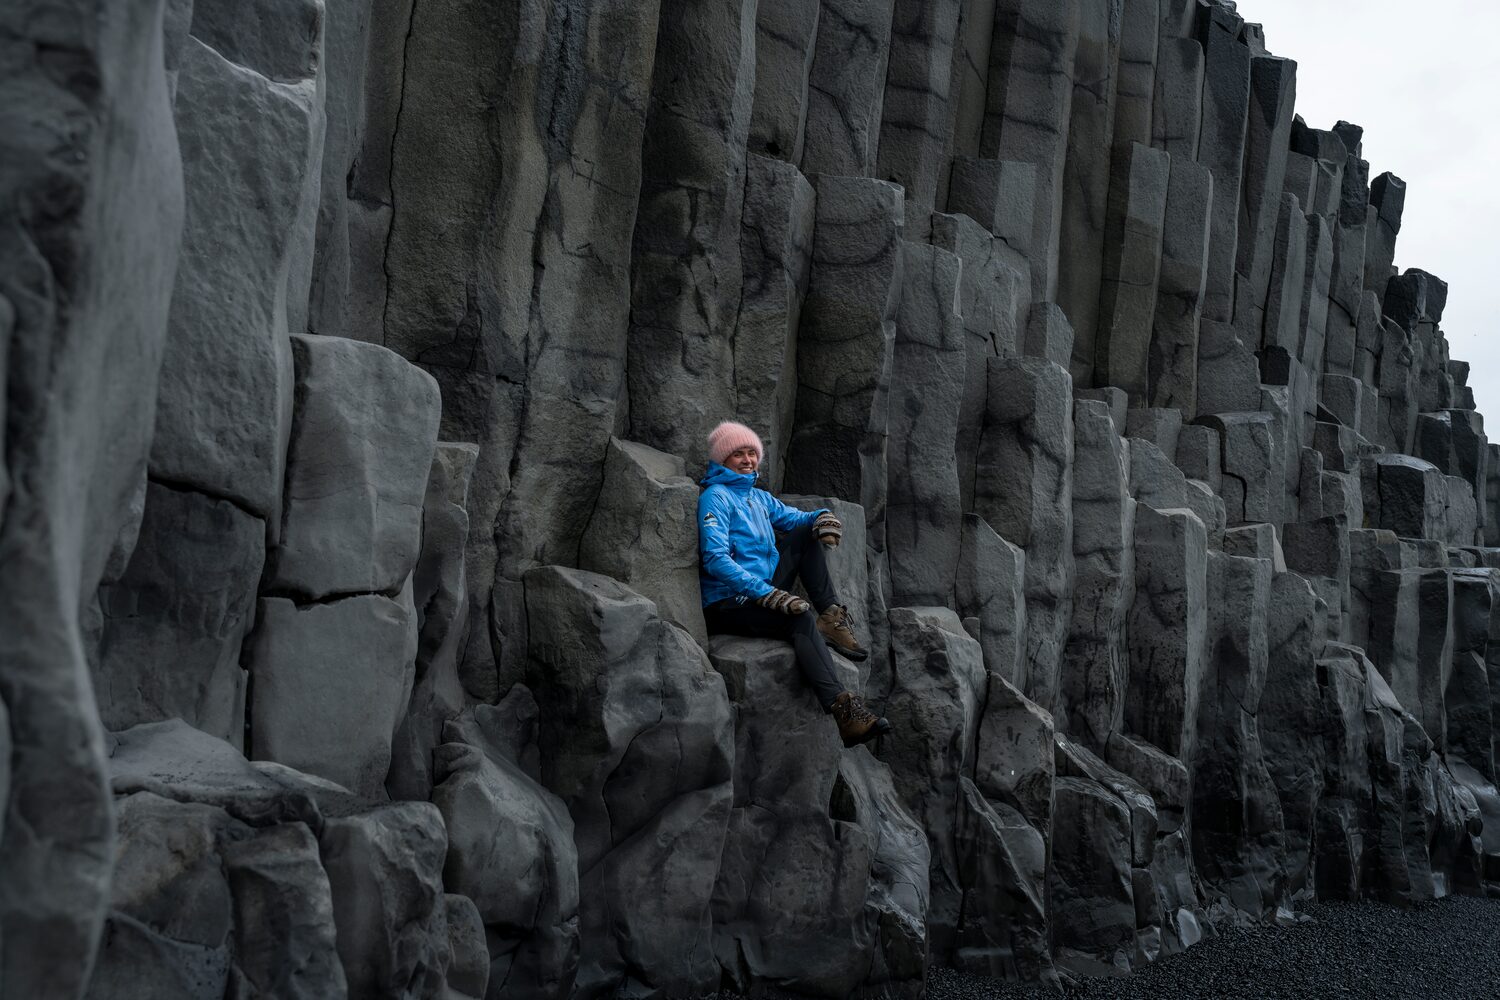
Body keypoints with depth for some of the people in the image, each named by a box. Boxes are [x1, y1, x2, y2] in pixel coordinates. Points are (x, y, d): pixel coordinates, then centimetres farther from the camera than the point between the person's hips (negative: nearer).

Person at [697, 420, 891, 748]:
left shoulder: (759, 497, 19)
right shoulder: (715, 497, -8)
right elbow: (716, 559, -20)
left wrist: (822, 517, -9)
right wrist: (767, 594, -30)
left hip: (765, 592, 9)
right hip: (728, 604, -9)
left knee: (806, 533, 5)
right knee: (802, 620, -34)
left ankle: (831, 616, -10)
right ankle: (843, 712, -50)